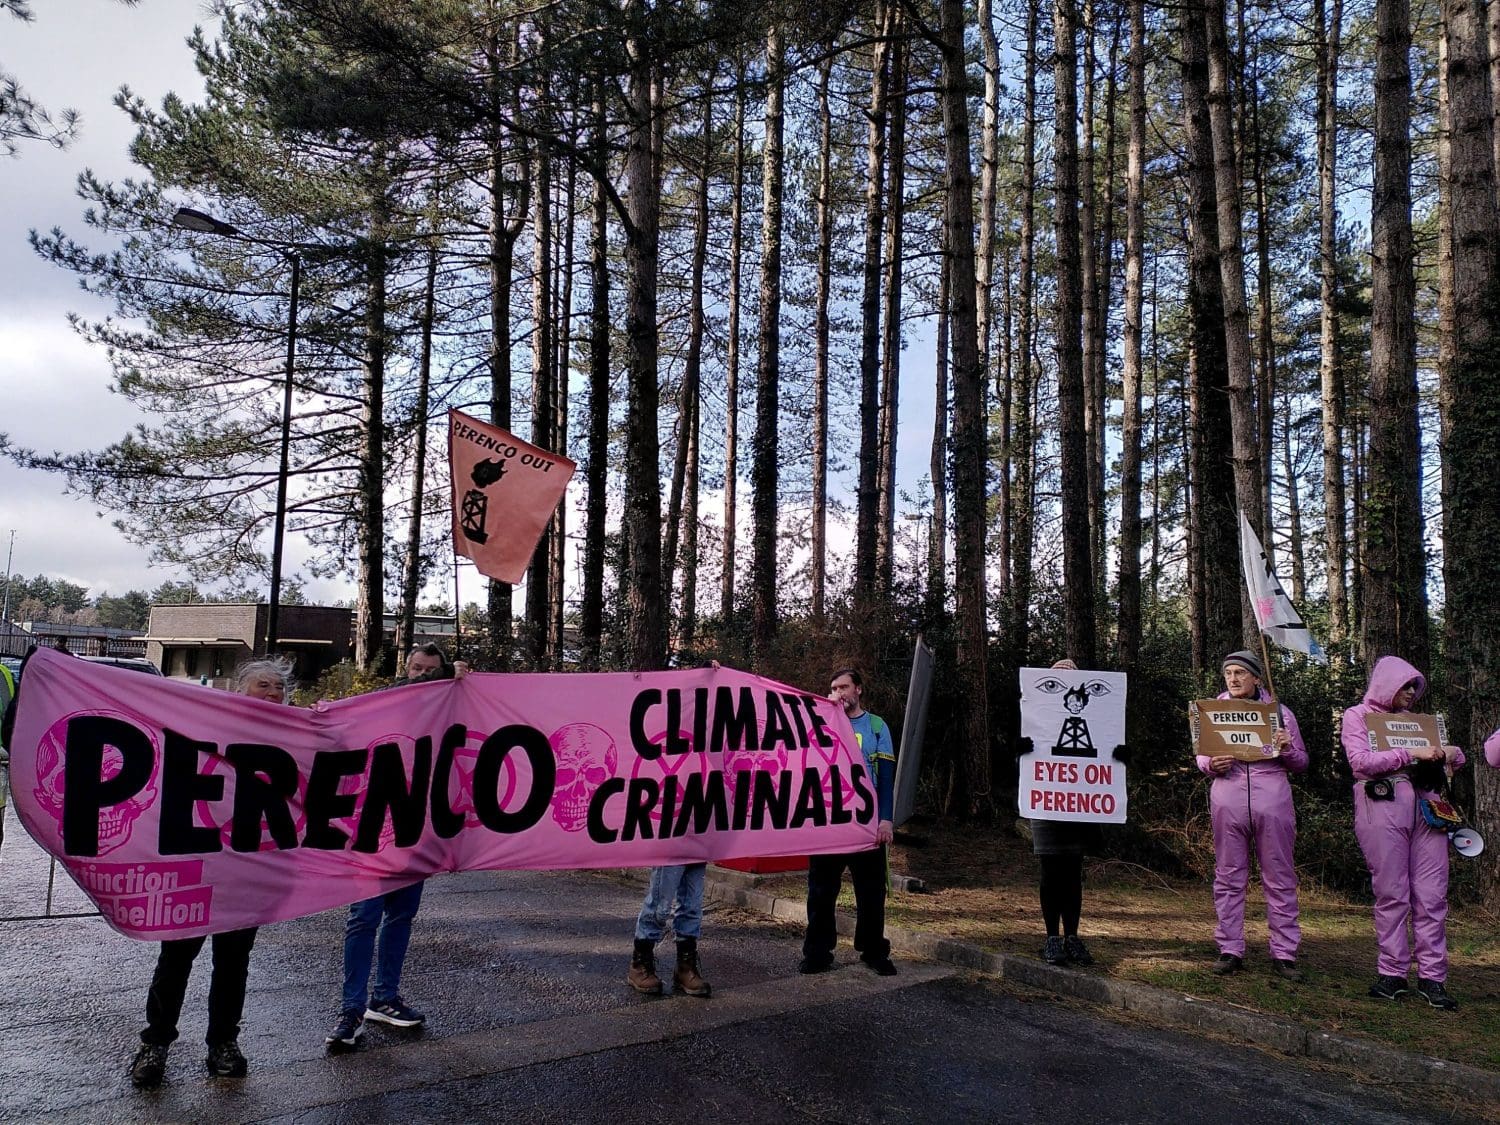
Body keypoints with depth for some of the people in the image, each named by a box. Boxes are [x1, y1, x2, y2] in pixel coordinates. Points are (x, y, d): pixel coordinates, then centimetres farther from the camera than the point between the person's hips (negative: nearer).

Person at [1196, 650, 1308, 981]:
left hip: (1272, 800, -1)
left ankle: (1284, 954, 10)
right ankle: (1230, 950, 12)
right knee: (1229, 877, 5)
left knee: (1280, 879, 2)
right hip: (1228, 800, 1)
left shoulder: (1279, 711, 8)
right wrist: (1210, 765, -8)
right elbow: (1201, 756, 14)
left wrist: (1287, 750, -10)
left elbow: (1302, 764, 12)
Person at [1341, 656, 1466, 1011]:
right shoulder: (1357, 715, 6)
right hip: (1382, 805, -5)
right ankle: (1392, 974, 5)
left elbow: (1454, 758, 25)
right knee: (1391, 894, -3)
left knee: (1432, 895, 0)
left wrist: (1451, 753, 2)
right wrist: (1412, 753, -14)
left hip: (1425, 807, 5)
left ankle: (1432, 977, 5)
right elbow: (1361, 760, -9)